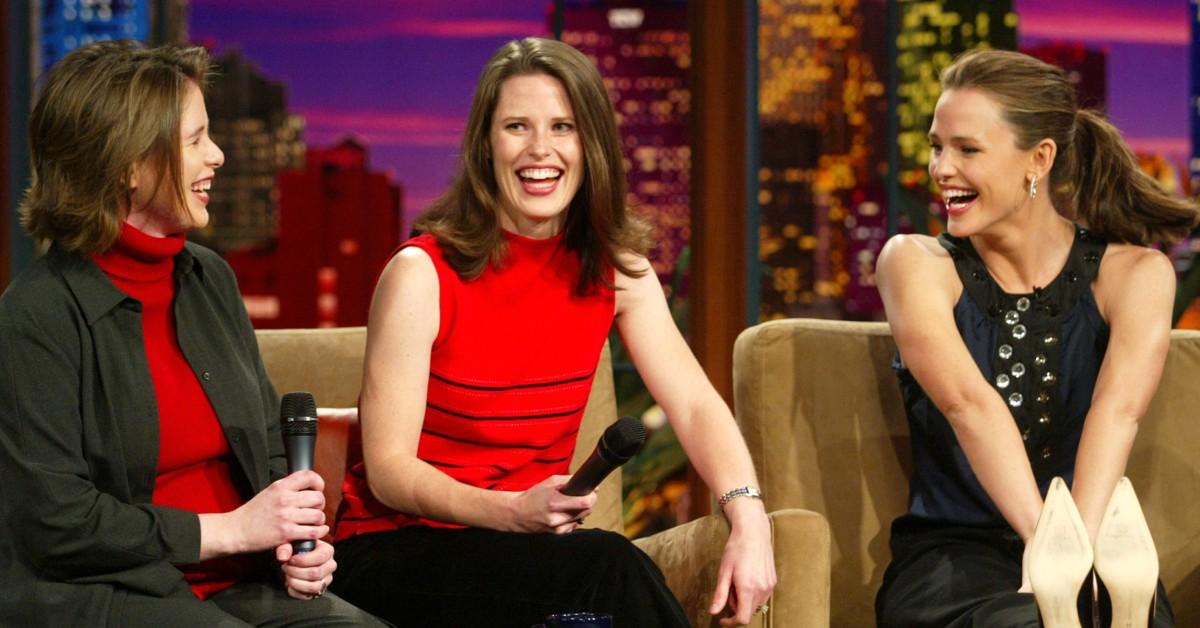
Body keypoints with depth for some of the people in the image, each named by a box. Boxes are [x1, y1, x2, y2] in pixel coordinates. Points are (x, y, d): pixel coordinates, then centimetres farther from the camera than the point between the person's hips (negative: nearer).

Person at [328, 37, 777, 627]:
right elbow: (389, 469, -13)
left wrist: (748, 519, -24)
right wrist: (511, 511, -30)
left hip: (522, 549, 5)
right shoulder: (422, 274, -13)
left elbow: (694, 406, -4)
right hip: (395, 552, -4)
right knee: (607, 568, -31)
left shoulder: (615, 269, 3)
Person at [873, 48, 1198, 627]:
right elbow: (968, 402, -15)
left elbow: (1119, 408, -15)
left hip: (1093, 557, 1)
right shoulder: (915, 263, 4)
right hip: (952, 552, -1)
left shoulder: (1132, 272, 5)